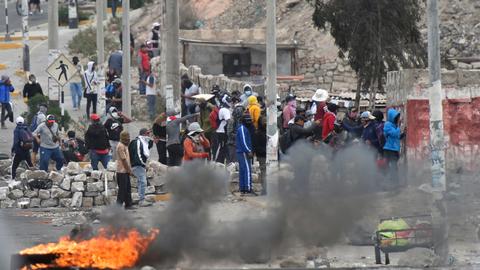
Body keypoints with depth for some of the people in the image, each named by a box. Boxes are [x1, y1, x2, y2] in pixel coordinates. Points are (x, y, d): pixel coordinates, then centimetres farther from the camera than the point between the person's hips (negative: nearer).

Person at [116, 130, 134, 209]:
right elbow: (123, 159, -19)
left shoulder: (125, 146, 15)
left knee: (128, 188, 12)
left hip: (126, 171, 10)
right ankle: (119, 205, -3)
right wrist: (129, 170, -16)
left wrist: (129, 169, 16)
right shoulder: (121, 146, -16)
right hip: (122, 171, -10)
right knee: (122, 189, -7)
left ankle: (128, 204, 18)